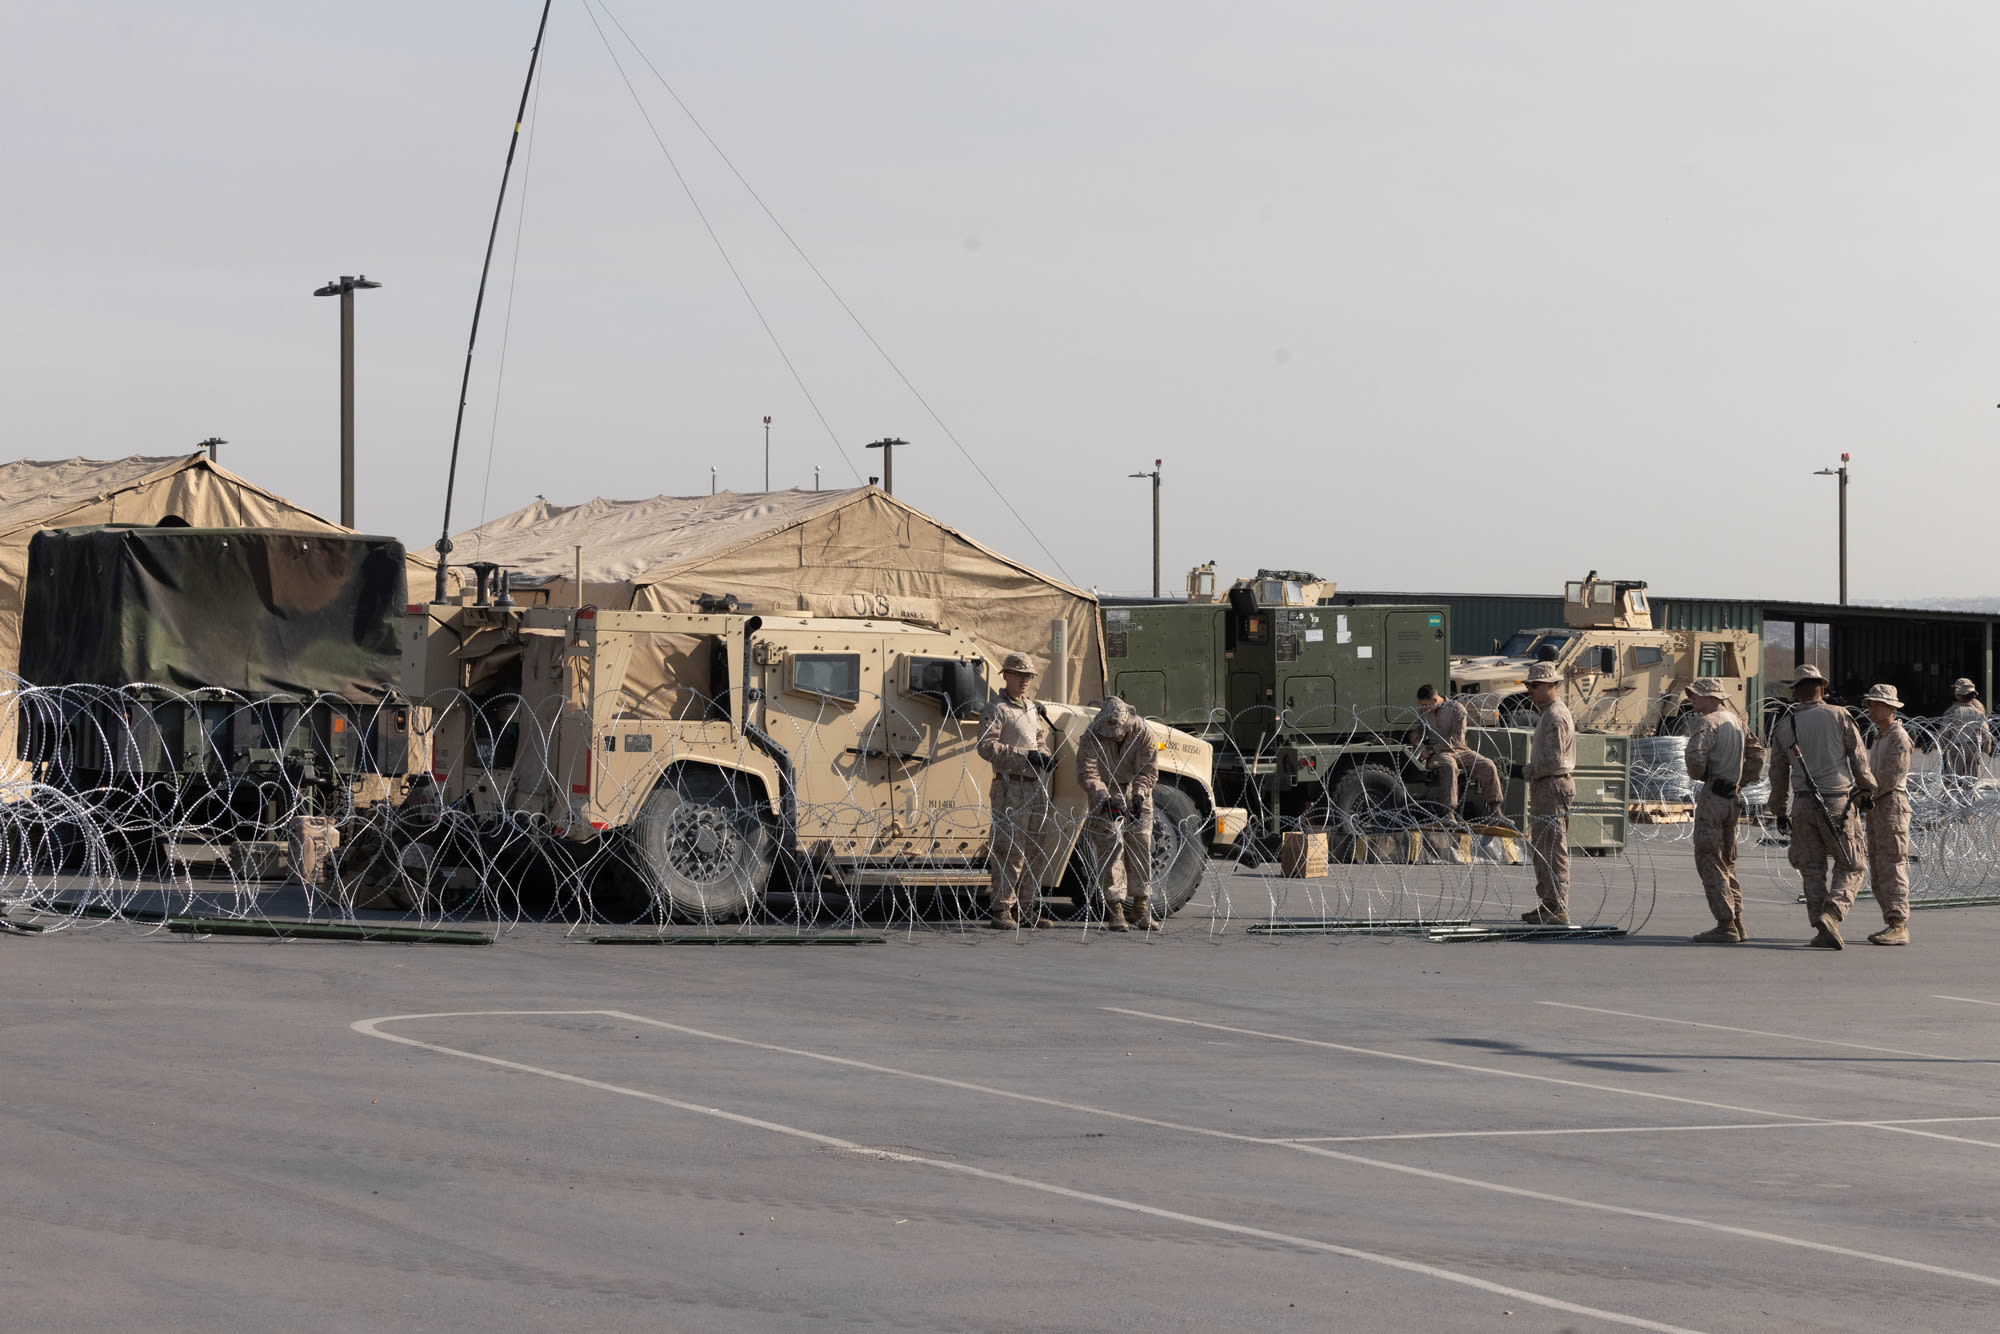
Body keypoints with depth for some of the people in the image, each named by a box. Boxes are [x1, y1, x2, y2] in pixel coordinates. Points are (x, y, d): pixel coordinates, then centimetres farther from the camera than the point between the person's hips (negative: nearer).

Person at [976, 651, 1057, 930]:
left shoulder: (1034, 709, 20)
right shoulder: (997, 710, -5)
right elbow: (986, 747, -15)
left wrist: (1047, 757, 7)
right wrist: (1025, 757, -20)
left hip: (1038, 787, 8)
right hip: (1011, 787, -8)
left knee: (1035, 850, 10)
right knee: (1009, 849, -10)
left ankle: (1029, 909, 17)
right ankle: (1001, 911, -7)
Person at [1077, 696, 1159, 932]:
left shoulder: (1142, 732, -15)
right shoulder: (1092, 737, -20)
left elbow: (1148, 769, -14)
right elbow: (1088, 774, -24)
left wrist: (1139, 796, -30)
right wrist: (1105, 799, -38)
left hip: (1136, 793, 2)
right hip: (1105, 795, -2)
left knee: (1141, 846, 2)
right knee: (1110, 846, -11)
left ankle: (1140, 907, 10)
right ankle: (1114, 908, -8)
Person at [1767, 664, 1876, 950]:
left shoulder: (1783, 726, 6)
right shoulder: (1838, 717, -3)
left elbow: (1778, 773, 12)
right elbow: (1859, 758, 0)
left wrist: (1779, 811, 22)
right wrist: (1867, 789, 16)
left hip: (1803, 804, 3)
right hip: (1838, 802, -3)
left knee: (1812, 870, 10)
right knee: (1849, 867, 6)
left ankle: (1823, 932, 5)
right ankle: (1831, 914, -18)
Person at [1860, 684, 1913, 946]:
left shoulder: (1899, 738, -10)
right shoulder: (1879, 737, 20)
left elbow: (1892, 776, -17)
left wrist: (1865, 796, -13)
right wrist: (1862, 797, 7)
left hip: (1892, 805, -10)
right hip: (1875, 809, 10)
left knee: (1892, 866, -13)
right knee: (1878, 872, 9)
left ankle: (1898, 926, -16)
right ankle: (1893, 925, 12)